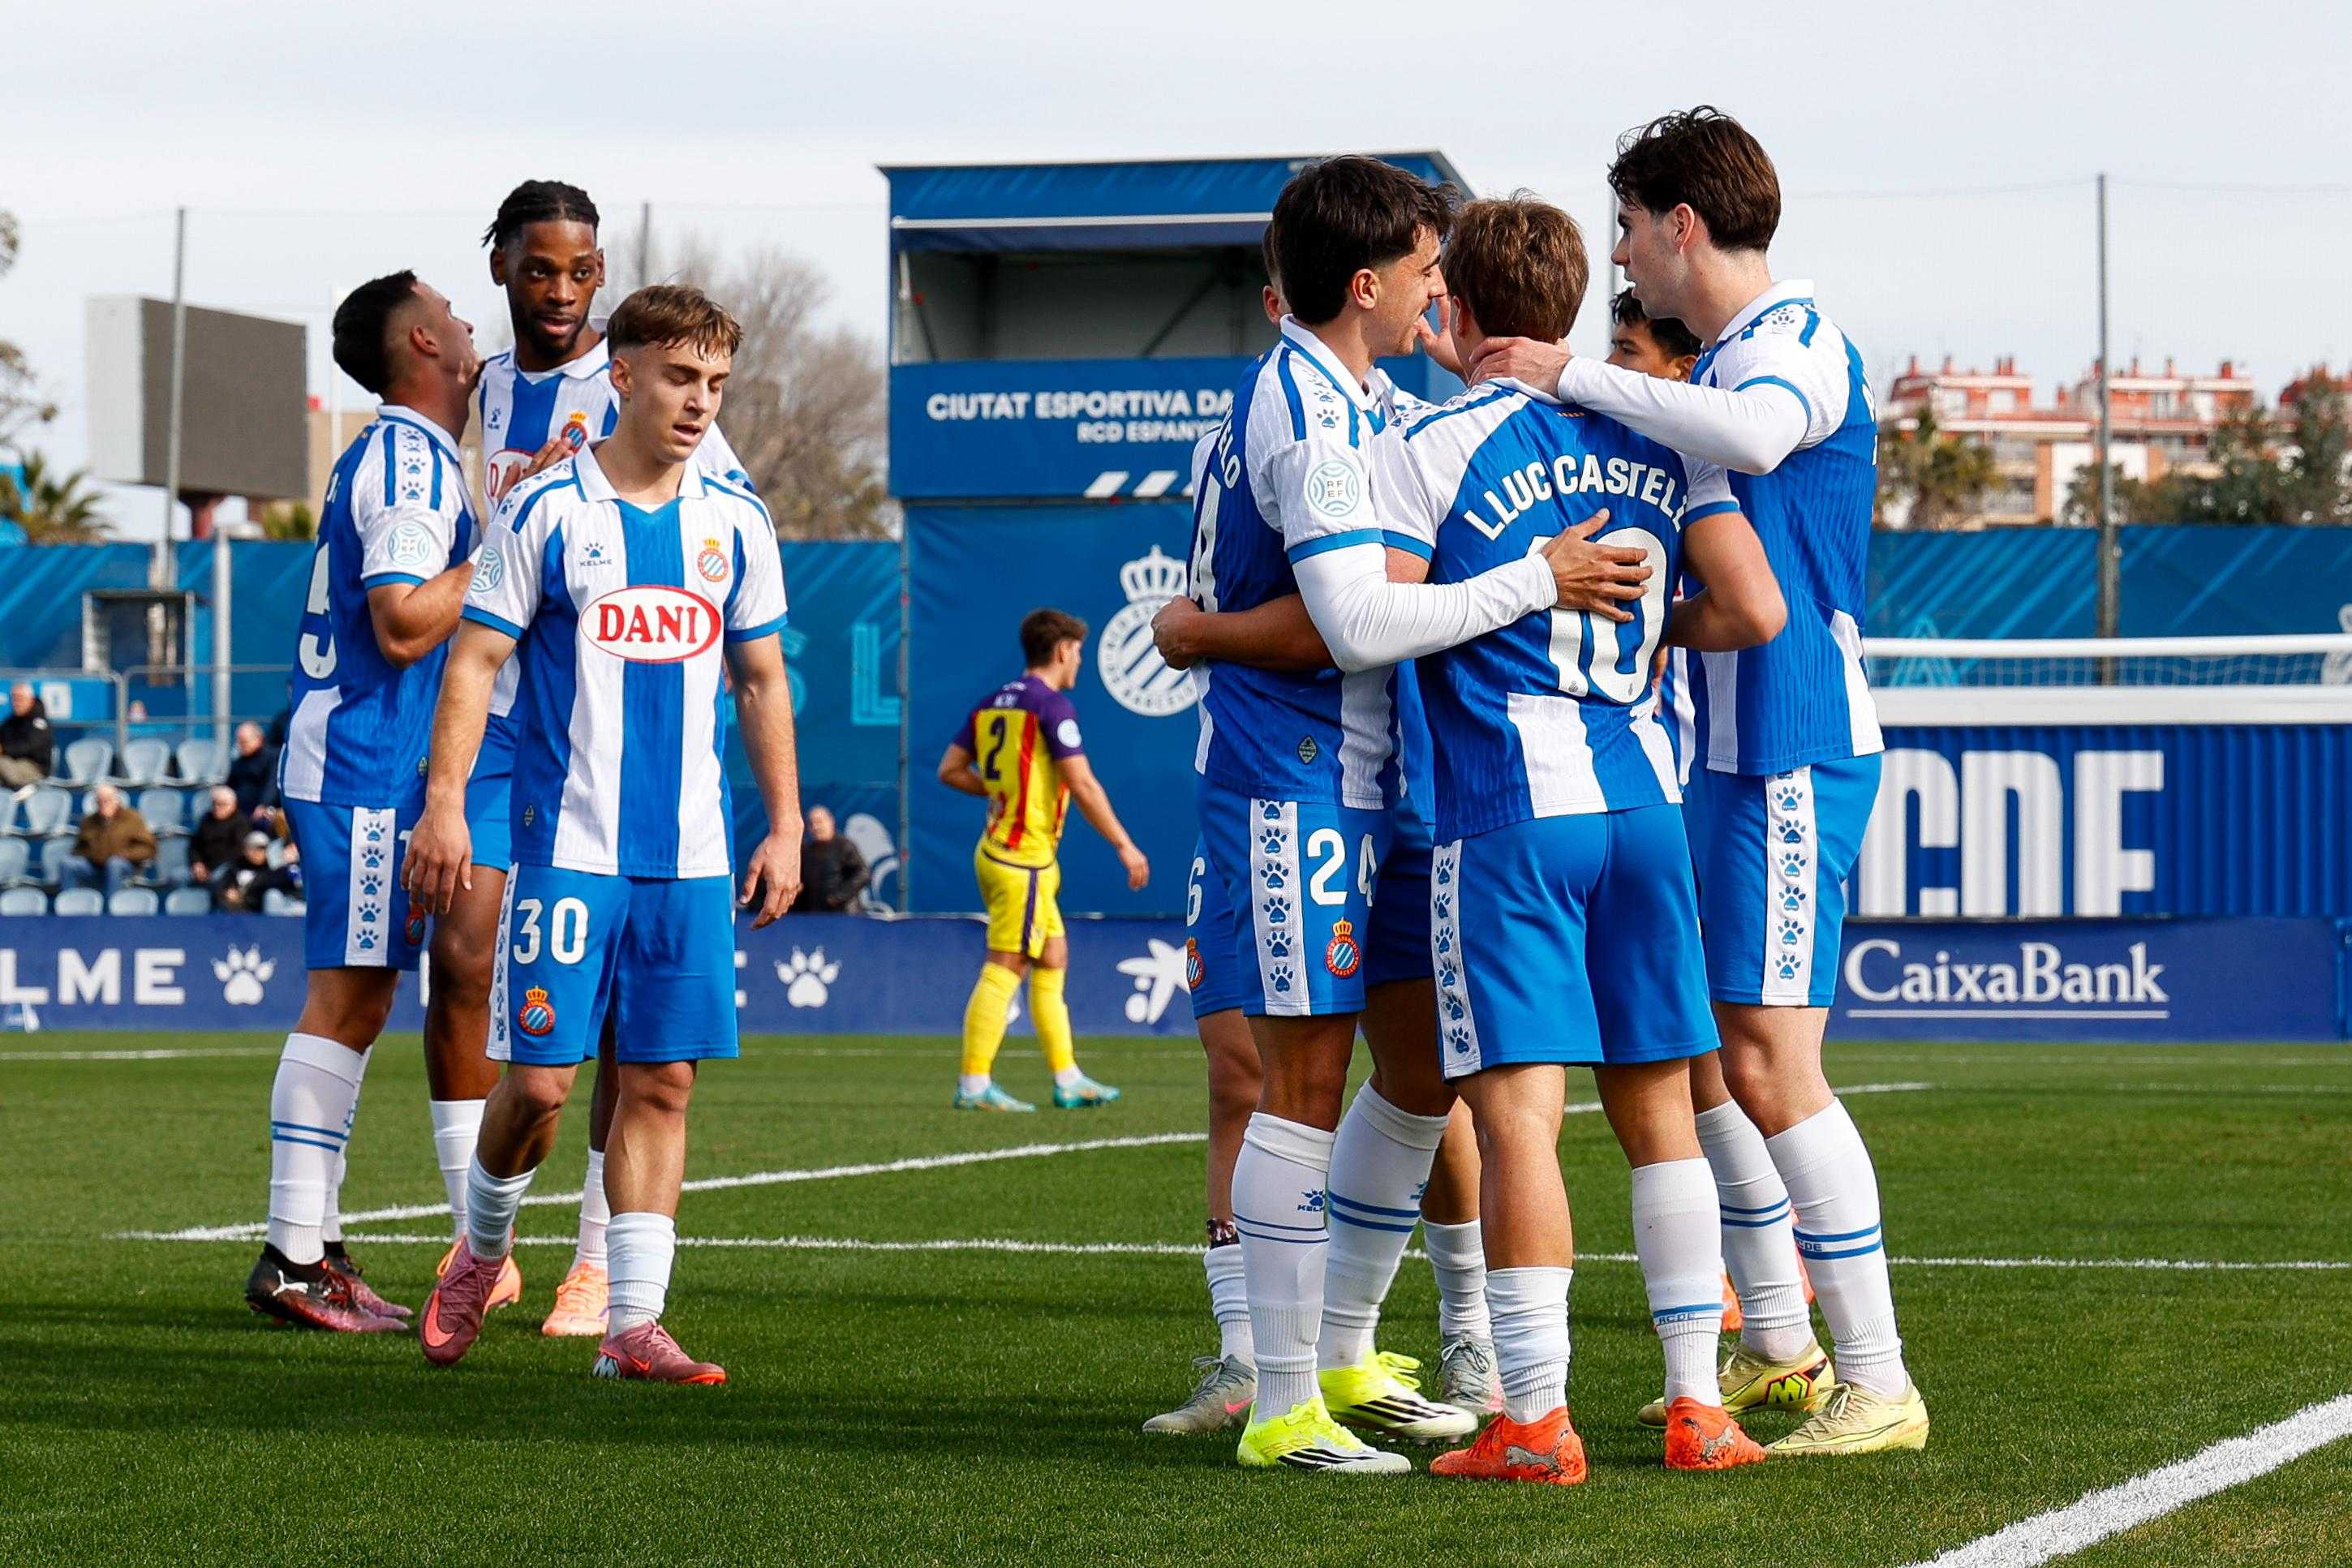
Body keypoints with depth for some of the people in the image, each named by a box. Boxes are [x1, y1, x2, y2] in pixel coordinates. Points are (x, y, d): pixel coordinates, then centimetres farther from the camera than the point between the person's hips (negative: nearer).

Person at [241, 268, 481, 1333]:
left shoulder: (393, 455, 18)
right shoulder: (415, 465, -13)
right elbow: (404, 625, -21)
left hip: (347, 758, 10)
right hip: (368, 766, -10)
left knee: (355, 1002, 11)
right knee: (346, 999, -10)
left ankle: (315, 1250, 13)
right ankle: (294, 1259, -11)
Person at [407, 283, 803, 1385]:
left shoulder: (734, 524, 9)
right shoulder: (544, 510, -2)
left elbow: (761, 681, 17)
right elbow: (476, 661, -2)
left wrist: (784, 826, 12)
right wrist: (444, 801, -11)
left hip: (692, 858, 3)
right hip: (568, 846, -3)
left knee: (661, 1082, 0)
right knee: (539, 1078, -5)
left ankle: (633, 1324, 2)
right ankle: (482, 1251, 22)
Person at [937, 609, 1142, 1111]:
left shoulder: (991, 703, 11)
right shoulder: (1052, 706, -13)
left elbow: (950, 769, 12)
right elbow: (1083, 786, -17)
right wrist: (1125, 846, -12)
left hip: (997, 852, 9)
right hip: (1024, 859, -9)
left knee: (1053, 959, 14)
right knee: (1004, 969, -7)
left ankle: (1068, 1079, 18)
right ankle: (974, 1084, -8)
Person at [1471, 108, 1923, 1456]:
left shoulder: (1801, 338, -13)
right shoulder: (1717, 364, 18)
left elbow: (1751, 436, -37)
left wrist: (1573, 376, -29)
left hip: (1795, 752, -10)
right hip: (1732, 753, 10)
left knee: (1772, 1067, -12)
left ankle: (1879, 1385, -8)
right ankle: (1779, 1346, 27)